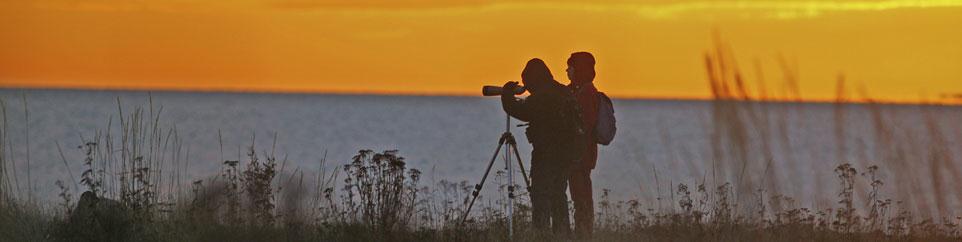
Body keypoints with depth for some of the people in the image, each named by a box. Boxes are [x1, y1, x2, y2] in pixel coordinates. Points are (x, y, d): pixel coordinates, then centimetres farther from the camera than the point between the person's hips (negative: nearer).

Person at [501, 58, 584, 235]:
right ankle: (563, 233, 20)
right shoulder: (564, 93, 11)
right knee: (558, 194, 17)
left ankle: (541, 232, -14)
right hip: (566, 153, 9)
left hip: (546, 153, -9)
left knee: (540, 196, -8)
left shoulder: (542, 96, -16)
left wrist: (507, 95, -2)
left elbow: (522, 111, -18)